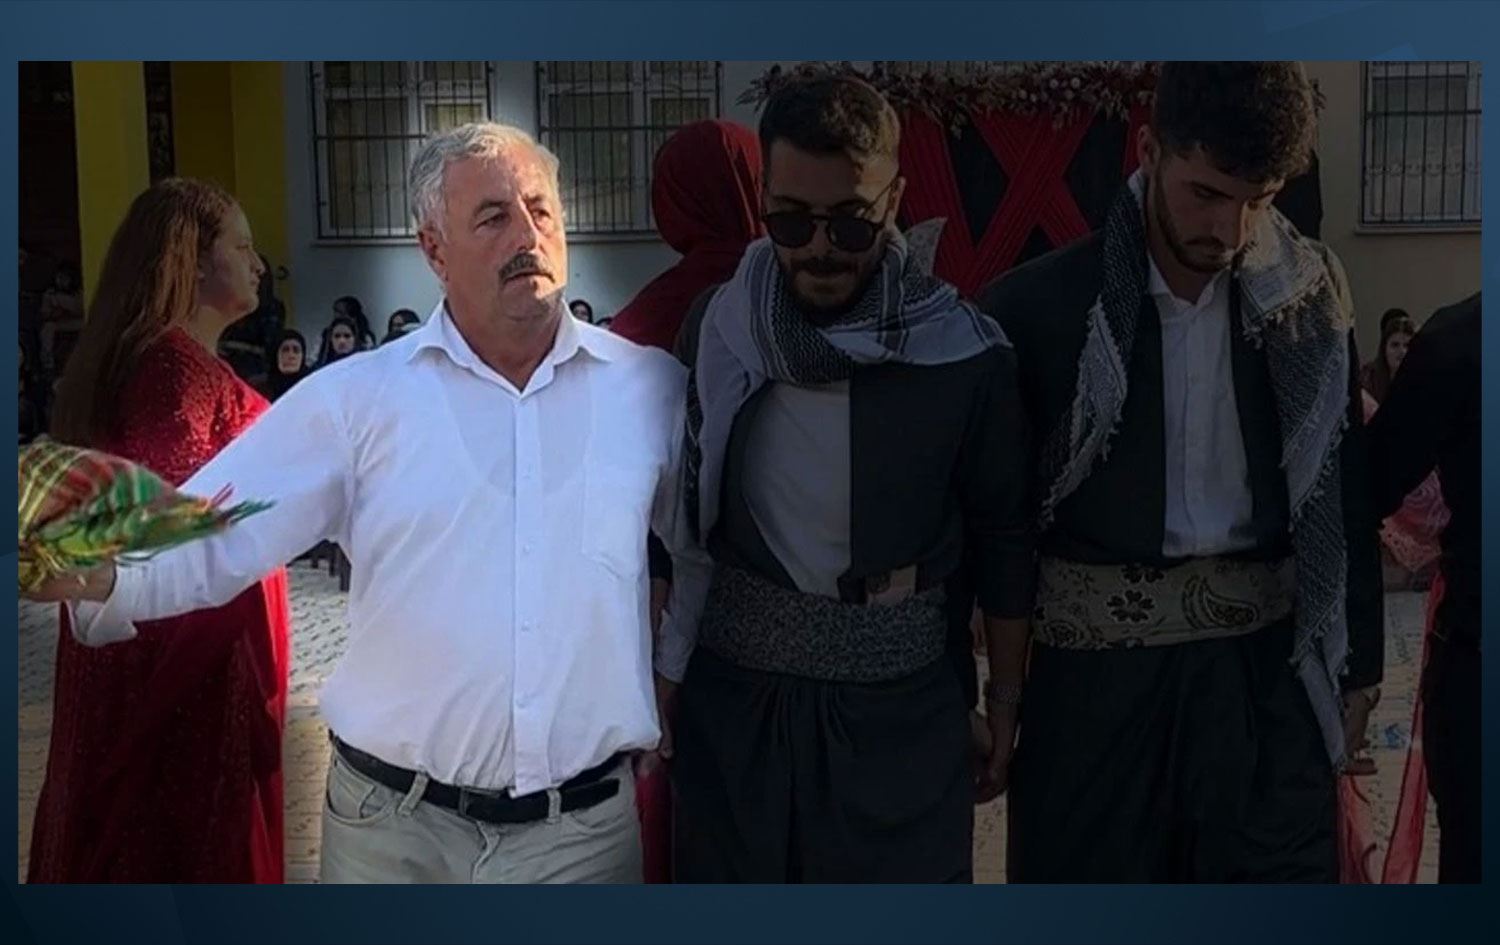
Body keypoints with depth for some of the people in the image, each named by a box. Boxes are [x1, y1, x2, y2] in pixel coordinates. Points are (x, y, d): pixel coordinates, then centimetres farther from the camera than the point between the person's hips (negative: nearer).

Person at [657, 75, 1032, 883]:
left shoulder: (965, 354, -10)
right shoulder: (717, 329, -3)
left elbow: (1002, 538, 0)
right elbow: (681, 515, 5)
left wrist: (1006, 700, 6)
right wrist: (665, 670, 5)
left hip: (902, 703, -2)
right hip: (733, 692, 2)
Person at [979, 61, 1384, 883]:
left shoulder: (1309, 293, 1)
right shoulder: (1037, 305, -9)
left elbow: (1345, 493, 8)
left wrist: (1357, 661, 9)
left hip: (1264, 662, 2)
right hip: (1096, 669, -2)